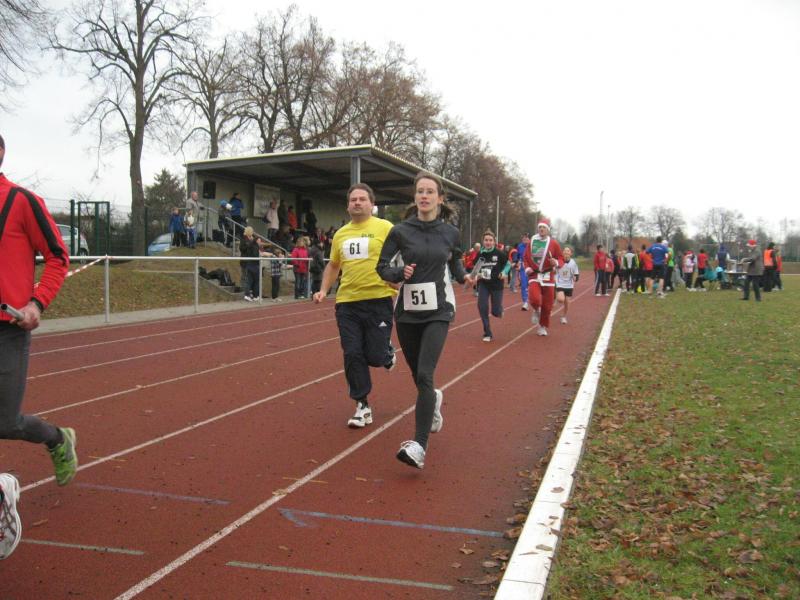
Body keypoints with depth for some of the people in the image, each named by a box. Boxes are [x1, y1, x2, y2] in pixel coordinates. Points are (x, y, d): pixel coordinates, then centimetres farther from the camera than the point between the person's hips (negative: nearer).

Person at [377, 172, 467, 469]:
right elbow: (382, 267, 3)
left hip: (438, 311, -2)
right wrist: (400, 273, -16)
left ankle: (419, 446, -16)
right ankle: (433, 399, 51)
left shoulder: (450, 232, 1)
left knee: (424, 374, -16)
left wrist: (463, 276, 2)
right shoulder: (400, 230, -3)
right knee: (417, 374, 15)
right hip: (408, 310, 2)